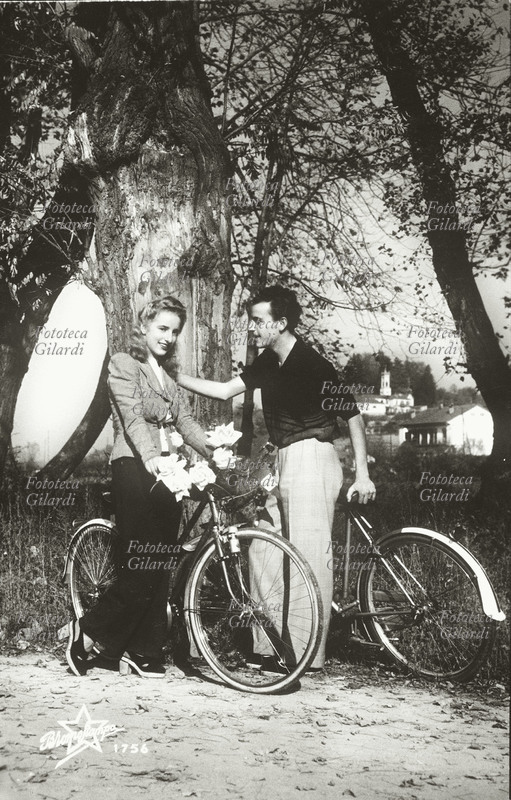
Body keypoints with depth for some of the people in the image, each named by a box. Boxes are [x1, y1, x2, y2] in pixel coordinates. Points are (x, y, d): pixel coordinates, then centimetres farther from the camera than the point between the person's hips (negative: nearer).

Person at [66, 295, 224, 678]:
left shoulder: (167, 374, 21)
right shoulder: (124, 364, -1)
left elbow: (185, 421, 11)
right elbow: (133, 417, -17)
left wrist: (215, 451, -8)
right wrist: (151, 457, -33)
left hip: (168, 472, 7)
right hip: (136, 469, -7)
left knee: (161, 568, 5)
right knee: (141, 567, -9)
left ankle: (143, 653, 12)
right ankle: (87, 632, 8)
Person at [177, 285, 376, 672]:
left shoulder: (312, 364, -14)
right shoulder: (268, 362, 9)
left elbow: (352, 415, -10)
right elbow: (225, 390, 13)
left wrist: (362, 474, -13)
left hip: (312, 461, -9)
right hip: (284, 462, 9)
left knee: (310, 556, -6)